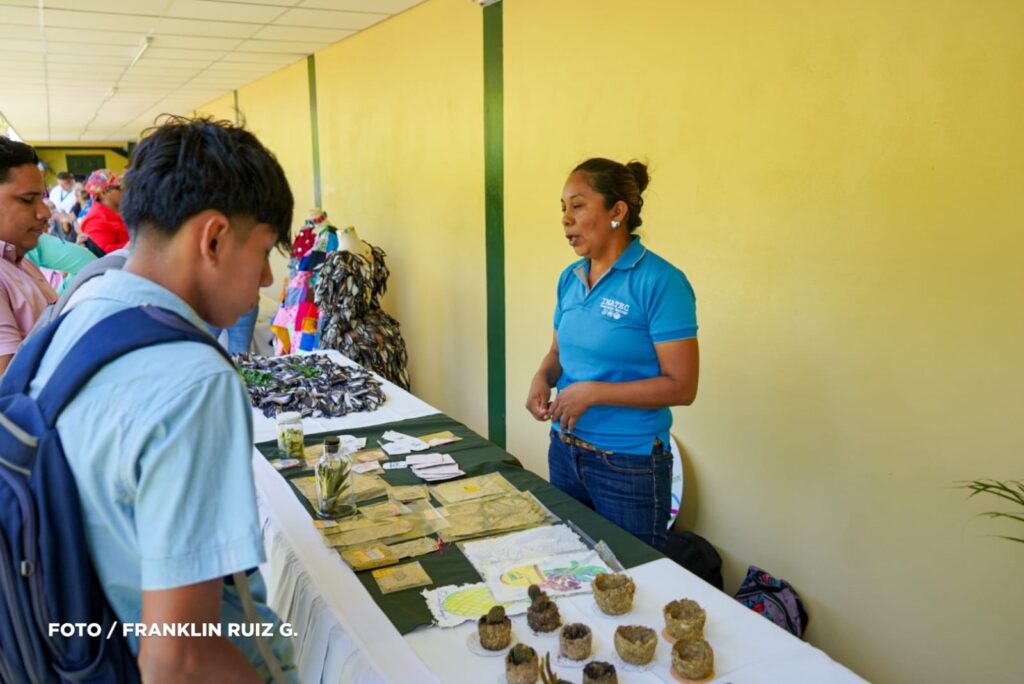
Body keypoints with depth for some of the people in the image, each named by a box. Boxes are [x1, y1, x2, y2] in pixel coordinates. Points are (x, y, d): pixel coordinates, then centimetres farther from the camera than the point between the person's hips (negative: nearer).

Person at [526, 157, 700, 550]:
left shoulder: (660, 282, -16)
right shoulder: (570, 278, 4)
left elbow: (681, 387, -18)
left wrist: (592, 392, -21)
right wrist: (543, 378, -5)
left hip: (630, 465, -6)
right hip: (564, 451, 7)